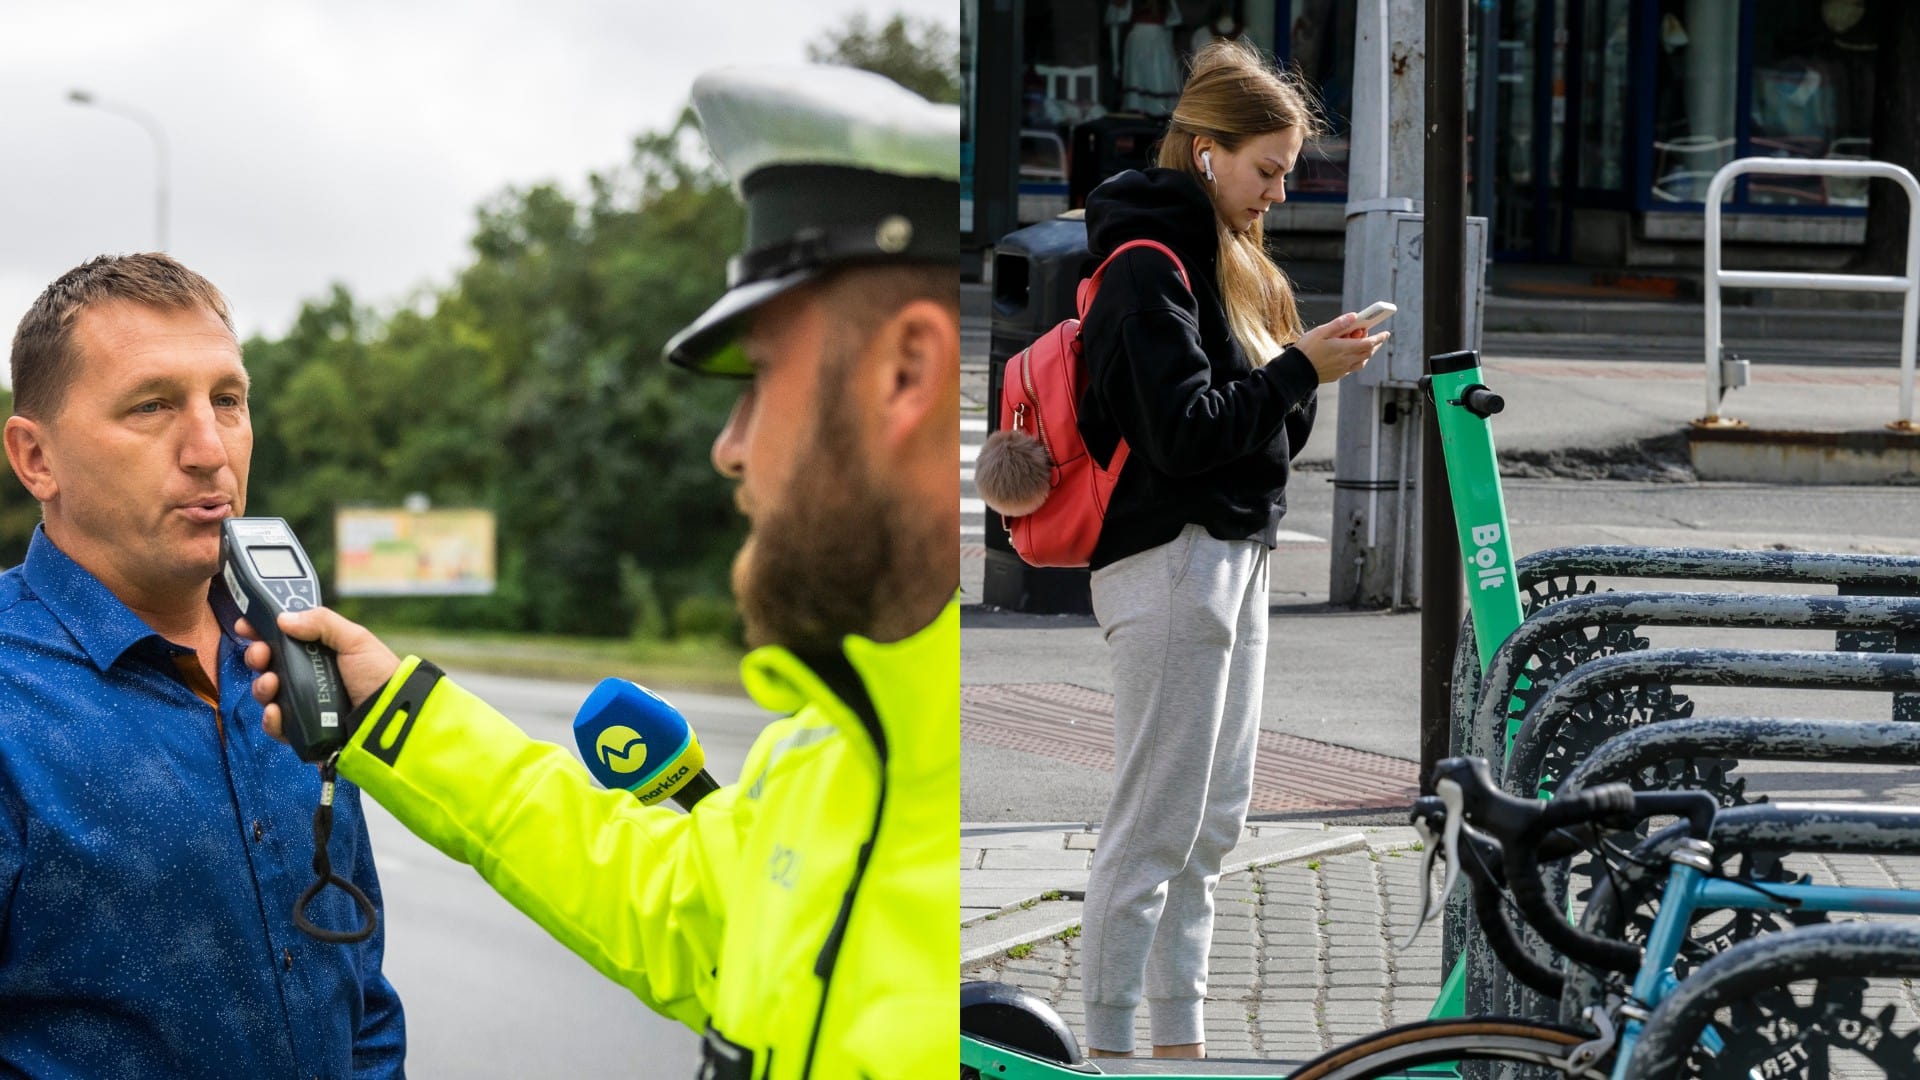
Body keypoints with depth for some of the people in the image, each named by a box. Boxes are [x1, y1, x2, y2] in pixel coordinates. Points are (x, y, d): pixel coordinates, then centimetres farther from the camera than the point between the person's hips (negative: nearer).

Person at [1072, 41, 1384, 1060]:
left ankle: (1179, 1035, 19)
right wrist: (1299, 370, -16)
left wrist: (1305, 371, -2)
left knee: (1214, 820, 13)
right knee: (1154, 825, -7)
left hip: (1234, 556, 10)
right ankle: (1107, 1048, -3)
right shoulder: (1150, 265, -13)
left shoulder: (1222, 258, 17)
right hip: (1169, 562, -10)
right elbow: (1183, 429, -21)